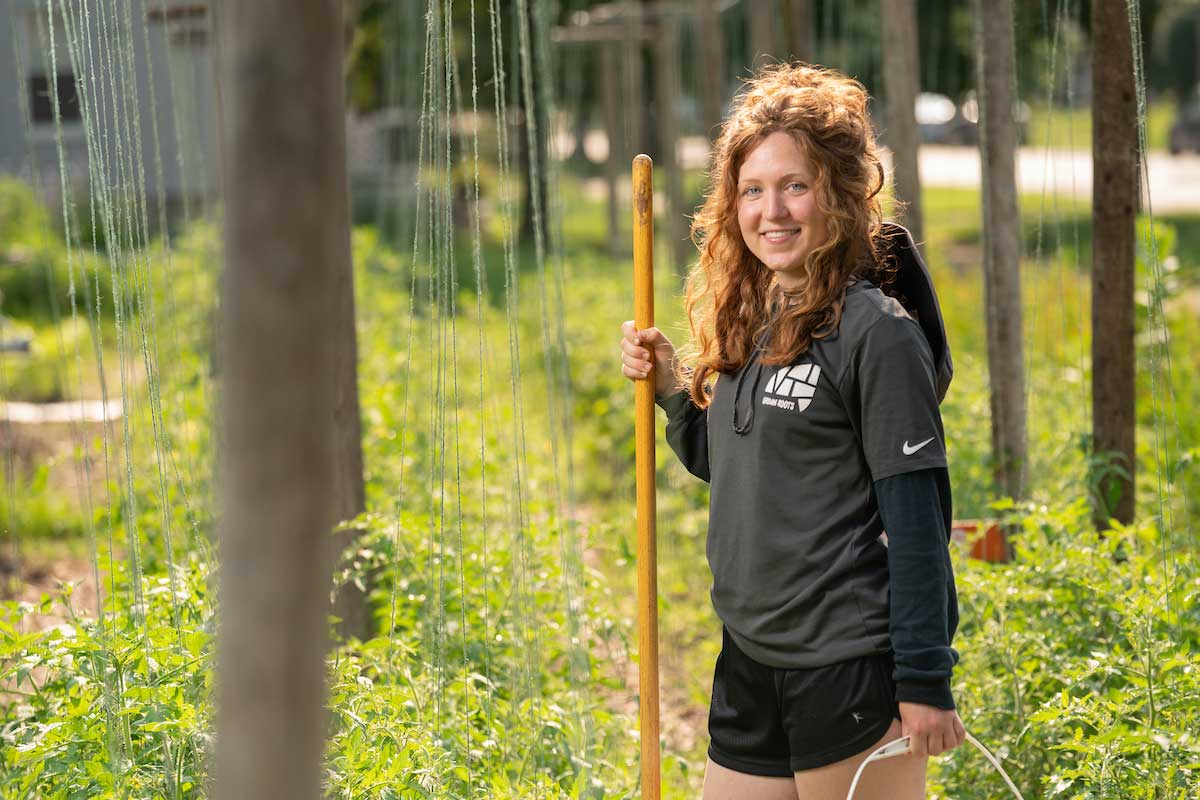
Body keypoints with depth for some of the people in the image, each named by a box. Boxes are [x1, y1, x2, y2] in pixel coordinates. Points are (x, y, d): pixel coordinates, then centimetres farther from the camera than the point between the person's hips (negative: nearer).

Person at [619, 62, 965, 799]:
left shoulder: (875, 330, -13)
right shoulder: (747, 322, 10)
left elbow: (918, 519, -14)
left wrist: (925, 684, -15)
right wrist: (671, 388, 4)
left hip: (851, 671, -8)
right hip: (750, 667, 8)